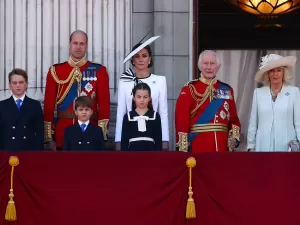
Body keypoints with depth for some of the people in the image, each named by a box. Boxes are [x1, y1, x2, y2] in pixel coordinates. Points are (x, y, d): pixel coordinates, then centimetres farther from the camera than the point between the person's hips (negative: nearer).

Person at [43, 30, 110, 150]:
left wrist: (102, 132, -10)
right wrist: (48, 137, -1)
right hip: (63, 131, 1)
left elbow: (104, 102, -1)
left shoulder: (99, 71, 3)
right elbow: (49, 104, 4)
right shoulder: (55, 71, 5)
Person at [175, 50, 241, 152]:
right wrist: (183, 148, -13)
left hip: (222, 146, 4)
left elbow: (233, 118, 15)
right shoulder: (190, 89, -1)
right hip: (198, 146, -4)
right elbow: (181, 119, -6)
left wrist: (234, 136, -3)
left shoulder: (227, 90, 13)